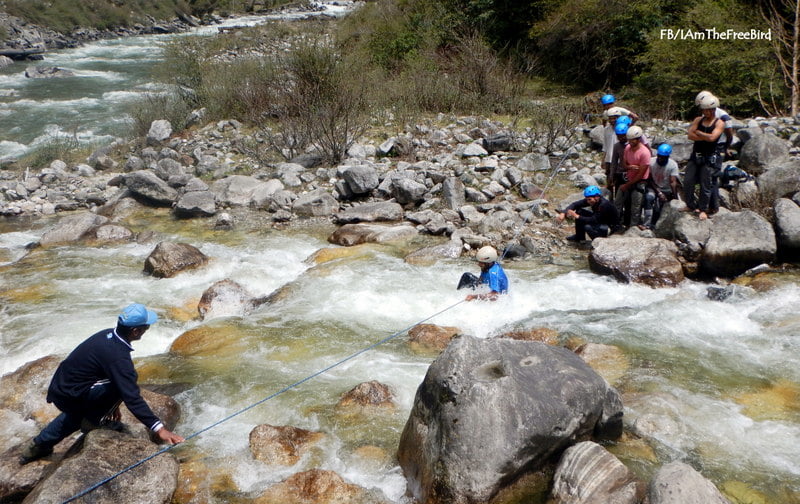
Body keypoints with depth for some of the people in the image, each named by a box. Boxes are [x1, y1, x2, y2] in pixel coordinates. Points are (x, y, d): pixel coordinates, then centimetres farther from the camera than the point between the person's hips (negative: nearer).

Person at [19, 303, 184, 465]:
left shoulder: (107, 335, 1)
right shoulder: (117, 355, -26)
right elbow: (132, 397, -29)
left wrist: (112, 404, 25)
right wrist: (159, 428, -29)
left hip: (58, 388, 9)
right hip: (70, 396, -9)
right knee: (128, 382, -19)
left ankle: (39, 444, 47)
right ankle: (93, 420, 0)